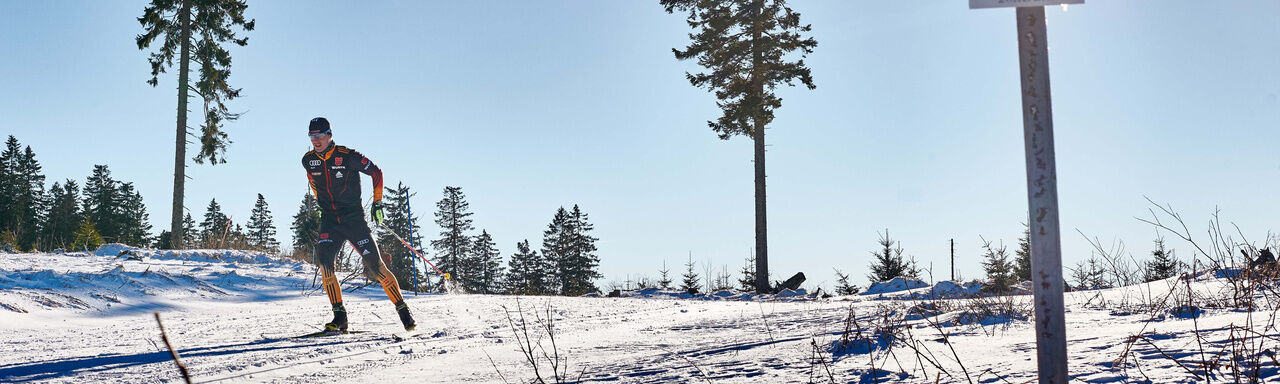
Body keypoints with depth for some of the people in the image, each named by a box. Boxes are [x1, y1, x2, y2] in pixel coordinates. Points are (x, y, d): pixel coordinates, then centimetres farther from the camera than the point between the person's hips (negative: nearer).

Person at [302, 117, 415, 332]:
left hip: (354, 218, -3)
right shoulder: (308, 160, 2)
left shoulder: (347, 156, -11)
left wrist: (377, 203, 0)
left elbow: (376, 173, 1)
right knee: (324, 261, -19)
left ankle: (402, 310, 6)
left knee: (375, 265, -7)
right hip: (329, 221, 3)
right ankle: (339, 317, -13)